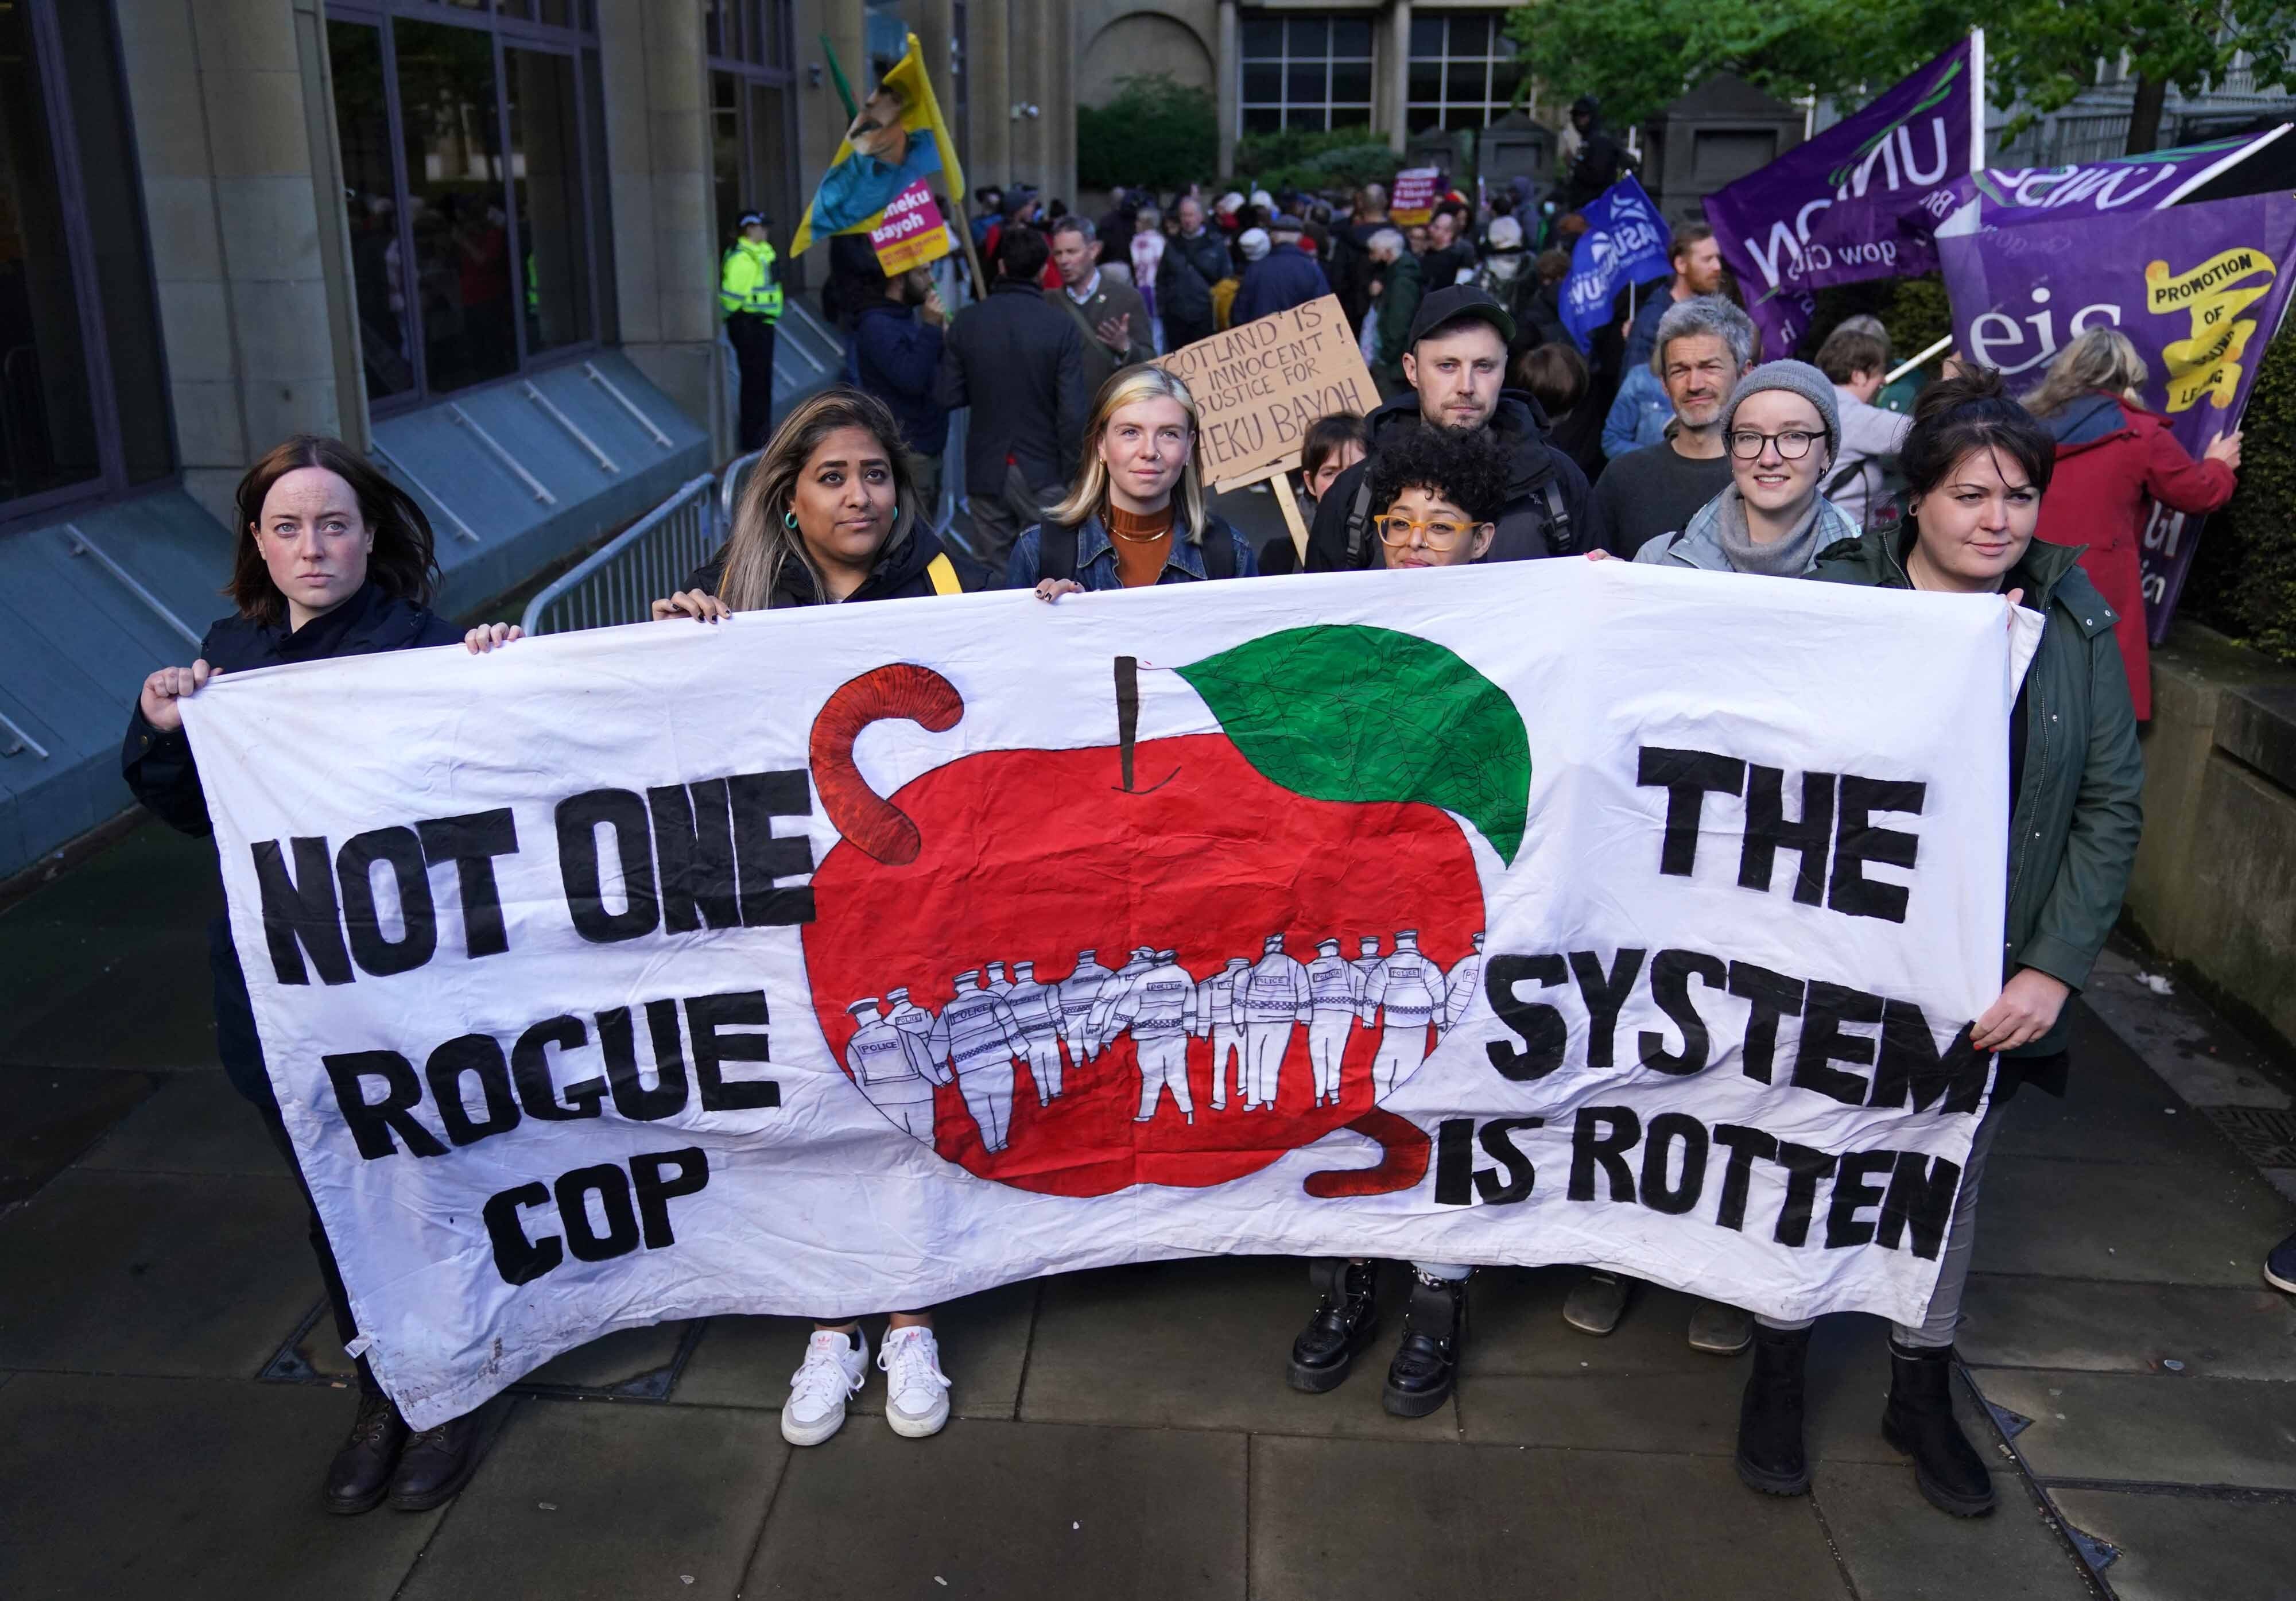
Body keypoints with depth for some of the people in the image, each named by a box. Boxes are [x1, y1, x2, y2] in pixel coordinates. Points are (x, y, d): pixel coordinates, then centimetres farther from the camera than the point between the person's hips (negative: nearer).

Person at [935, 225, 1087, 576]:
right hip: (1042, 469, -2)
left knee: (994, 575, 10)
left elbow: (947, 397, -1)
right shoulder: (1062, 326, -10)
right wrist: (1073, 472, -2)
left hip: (986, 470, 3)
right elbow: (1072, 410, -13)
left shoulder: (967, 322, -3)